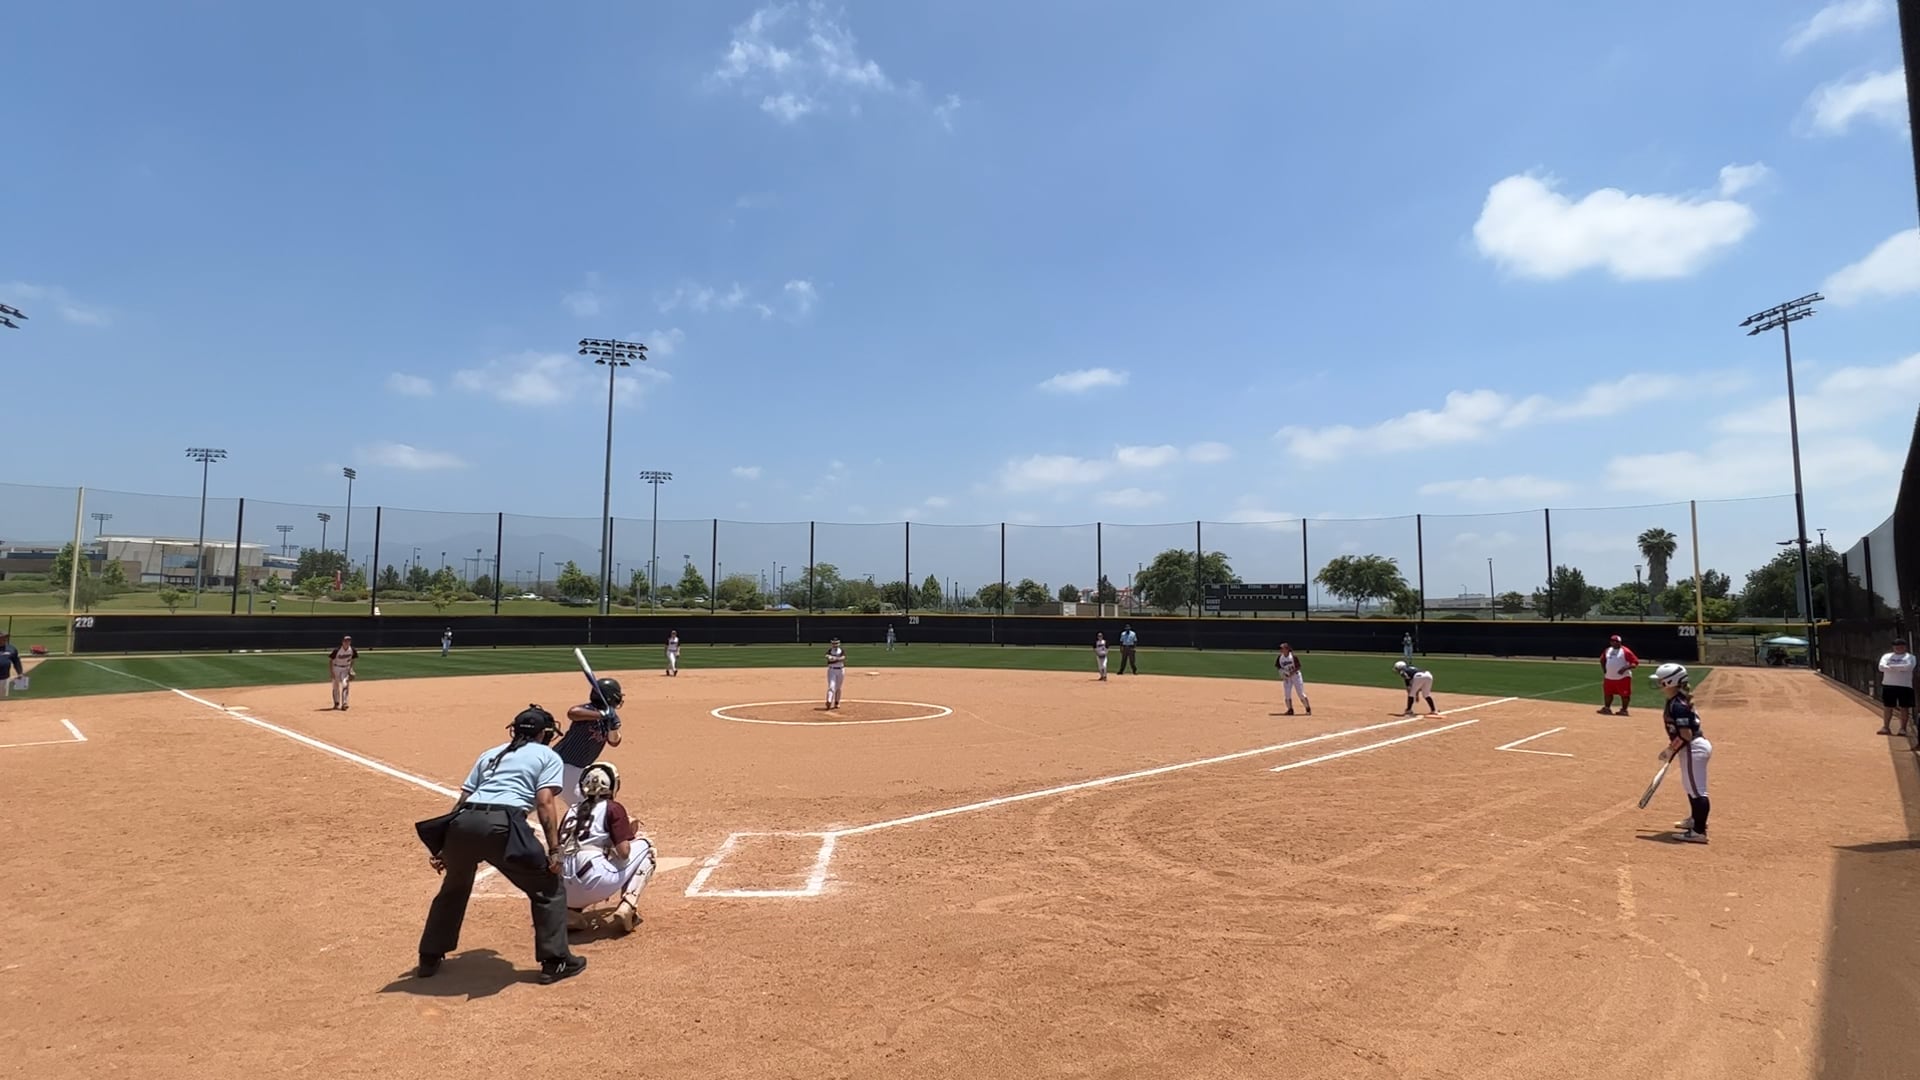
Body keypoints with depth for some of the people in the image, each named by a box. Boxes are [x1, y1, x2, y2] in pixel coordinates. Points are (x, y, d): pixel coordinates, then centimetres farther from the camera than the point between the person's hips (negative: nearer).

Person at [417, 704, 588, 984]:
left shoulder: (490, 754, 30)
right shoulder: (548, 756, 16)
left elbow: (462, 801, 24)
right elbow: (545, 802, 1)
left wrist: (445, 847, 26)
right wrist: (554, 850, -1)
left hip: (464, 822, 5)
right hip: (501, 825, -5)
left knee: (454, 887, 32)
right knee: (549, 887, 11)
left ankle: (429, 959, 42)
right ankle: (555, 962, 10)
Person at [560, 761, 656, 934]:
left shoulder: (571, 812, 20)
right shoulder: (613, 808, 4)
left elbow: (559, 853, 21)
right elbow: (623, 852, -5)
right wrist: (630, 832, 17)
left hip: (567, 891, 6)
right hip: (595, 882, -6)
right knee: (644, 846, 14)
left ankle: (570, 911, 11)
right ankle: (627, 907, -2)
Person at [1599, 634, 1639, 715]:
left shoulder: (1625, 651, -10)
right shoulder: (1608, 650, 11)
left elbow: (1635, 662, -13)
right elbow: (1602, 660, 27)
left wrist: (1625, 668, -24)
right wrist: (1604, 669, 13)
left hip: (1623, 677, -6)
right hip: (1609, 677, 6)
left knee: (1625, 695, -2)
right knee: (1607, 693, 12)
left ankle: (1624, 710, 8)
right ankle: (1606, 708, 23)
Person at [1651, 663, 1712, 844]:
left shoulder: (1678, 706, -23)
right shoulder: (1677, 701, 8)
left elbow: (1686, 735, -25)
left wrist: (1671, 751, -13)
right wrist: (1671, 749, 16)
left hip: (1693, 748, -11)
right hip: (1696, 746, 11)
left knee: (1697, 790, -8)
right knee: (1691, 786, 26)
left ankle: (1699, 831, -6)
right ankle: (1696, 819, 43)